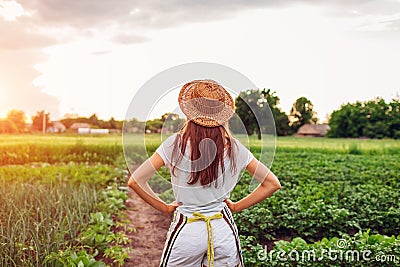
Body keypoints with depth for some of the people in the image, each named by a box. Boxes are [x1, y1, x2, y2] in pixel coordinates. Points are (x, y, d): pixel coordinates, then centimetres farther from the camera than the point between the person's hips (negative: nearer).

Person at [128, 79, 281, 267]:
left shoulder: (176, 144, -11)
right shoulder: (234, 147, -4)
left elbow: (135, 181, -11)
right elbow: (272, 183, 2)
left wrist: (165, 207, 1)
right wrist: (236, 206, 7)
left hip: (186, 230, -2)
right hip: (223, 229, 2)